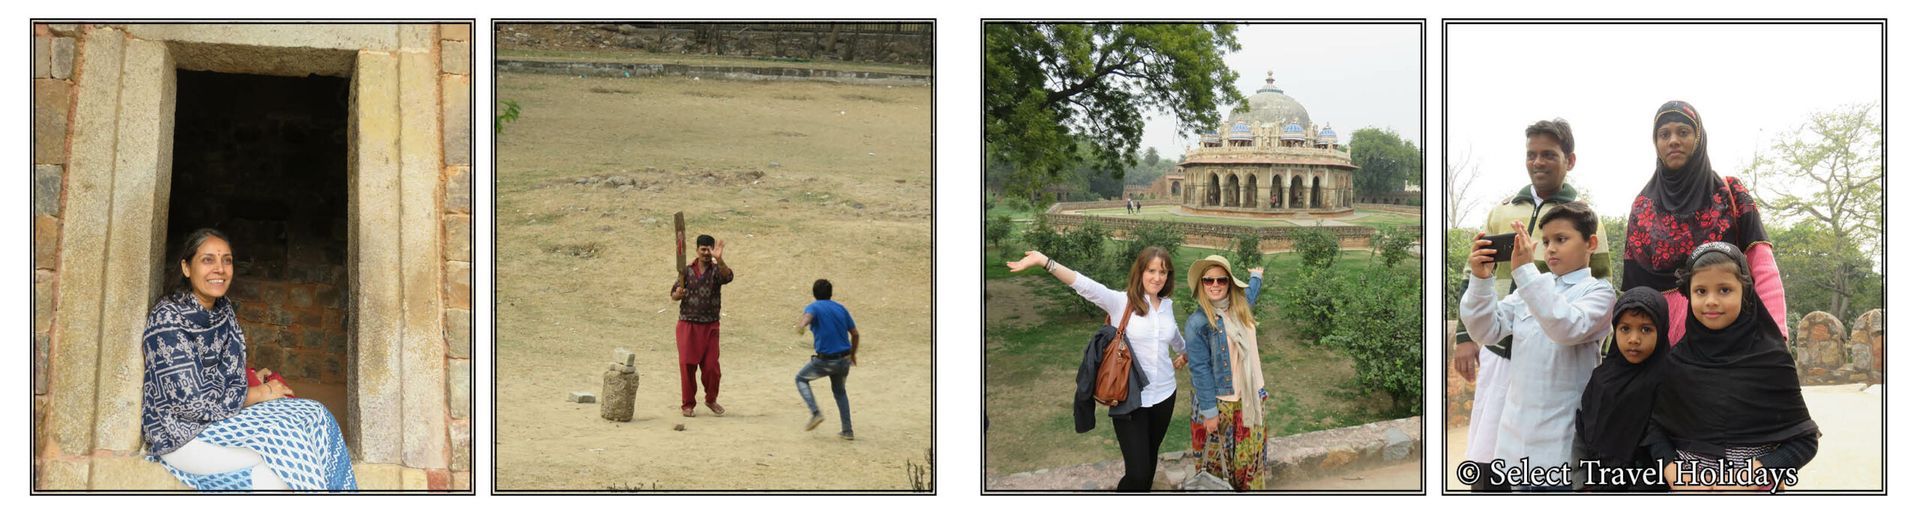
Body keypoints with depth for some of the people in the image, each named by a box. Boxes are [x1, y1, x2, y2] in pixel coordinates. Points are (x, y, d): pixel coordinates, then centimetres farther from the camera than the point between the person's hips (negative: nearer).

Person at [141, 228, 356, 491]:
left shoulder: (223, 309, 7)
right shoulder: (168, 317, -16)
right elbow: (193, 402, -21)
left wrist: (251, 380, -3)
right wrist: (260, 394, -11)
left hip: (223, 416, 8)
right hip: (183, 433, -7)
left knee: (314, 417, -13)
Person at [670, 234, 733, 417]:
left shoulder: (716, 270, -1)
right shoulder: (688, 270, 4)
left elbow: (728, 277, -25)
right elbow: (674, 295, 9)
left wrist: (719, 259, -41)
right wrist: (678, 294, -15)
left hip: (710, 327, -1)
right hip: (688, 325, 1)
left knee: (711, 366, 0)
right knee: (687, 365, 1)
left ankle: (712, 400, 23)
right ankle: (687, 404, 14)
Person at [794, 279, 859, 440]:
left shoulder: (813, 307, -2)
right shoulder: (840, 308, 10)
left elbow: (808, 316, -28)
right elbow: (855, 334, 12)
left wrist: (802, 325, -43)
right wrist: (853, 354, 23)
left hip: (825, 360, -5)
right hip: (844, 359, 5)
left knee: (801, 379, 19)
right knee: (840, 391, 25)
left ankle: (815, 412, 1)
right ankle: (847, 431, 20)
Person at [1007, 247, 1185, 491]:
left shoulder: (1166, 305, 4)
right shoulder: (1120, 302, -12)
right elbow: (1085, 285, -28)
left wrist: (1185, 353, 47)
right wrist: (1044, 262, -44)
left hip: (1163, 395, 5)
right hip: (1130, 400, -5)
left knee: (1149, 460, 19)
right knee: (1138, 472, -9)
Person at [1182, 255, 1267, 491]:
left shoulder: (1240, 307, 2)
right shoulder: (1198, 322, -17)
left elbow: (1250, 294, 29)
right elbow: (1200, 369, -16)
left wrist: (1256, 276, 48)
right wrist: (1209, 411, -17)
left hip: (1251, 397, 6)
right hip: (1219, 401, -6)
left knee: (1251, 455, 14)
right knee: (1218, 461, 7)